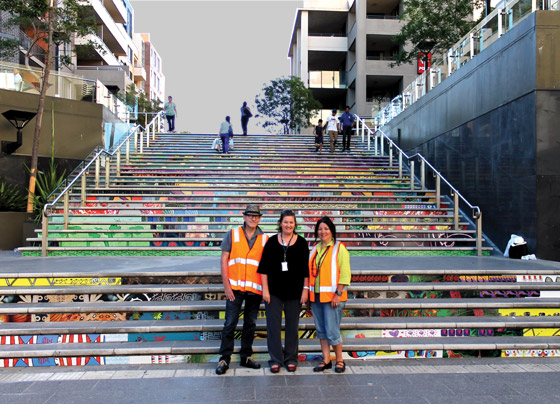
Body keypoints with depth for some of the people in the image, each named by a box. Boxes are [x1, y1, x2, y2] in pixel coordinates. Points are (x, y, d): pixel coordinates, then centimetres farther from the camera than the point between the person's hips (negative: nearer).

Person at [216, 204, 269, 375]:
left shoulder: (264, 239, 6)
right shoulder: (232, 234, 2)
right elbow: (224, 259, 0)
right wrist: (226, 285, -7)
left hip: (255, 288, 2)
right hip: (235, 287, -2)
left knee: (250, 324, 11)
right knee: (230, 324, -1)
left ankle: (246, 357, 23)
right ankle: (224, 359, 9)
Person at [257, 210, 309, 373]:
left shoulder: (301, 243, 2)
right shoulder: (272, 242, 2)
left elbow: (306, 268, 3)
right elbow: (264, 267, 1)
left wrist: (305, 289, -3)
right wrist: (265, 289, -5)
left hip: (294, 292, 0)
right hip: (274, 291, 0)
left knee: (292, 326, 8)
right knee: (273, 325, 2)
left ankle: (291, 359, 22)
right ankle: (276, 360, 14)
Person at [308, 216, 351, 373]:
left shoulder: (339, 248, -5)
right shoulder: (315, 249, 15)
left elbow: (345, 273, -10)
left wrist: (338, 294, -16)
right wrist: (309, 292, 13)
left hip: (332, 297, -6)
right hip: (316, 296, 6)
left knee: (332, 331, -4)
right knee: (321, 330, 10)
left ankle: (339, 360, 14)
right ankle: (326, 360, 21)